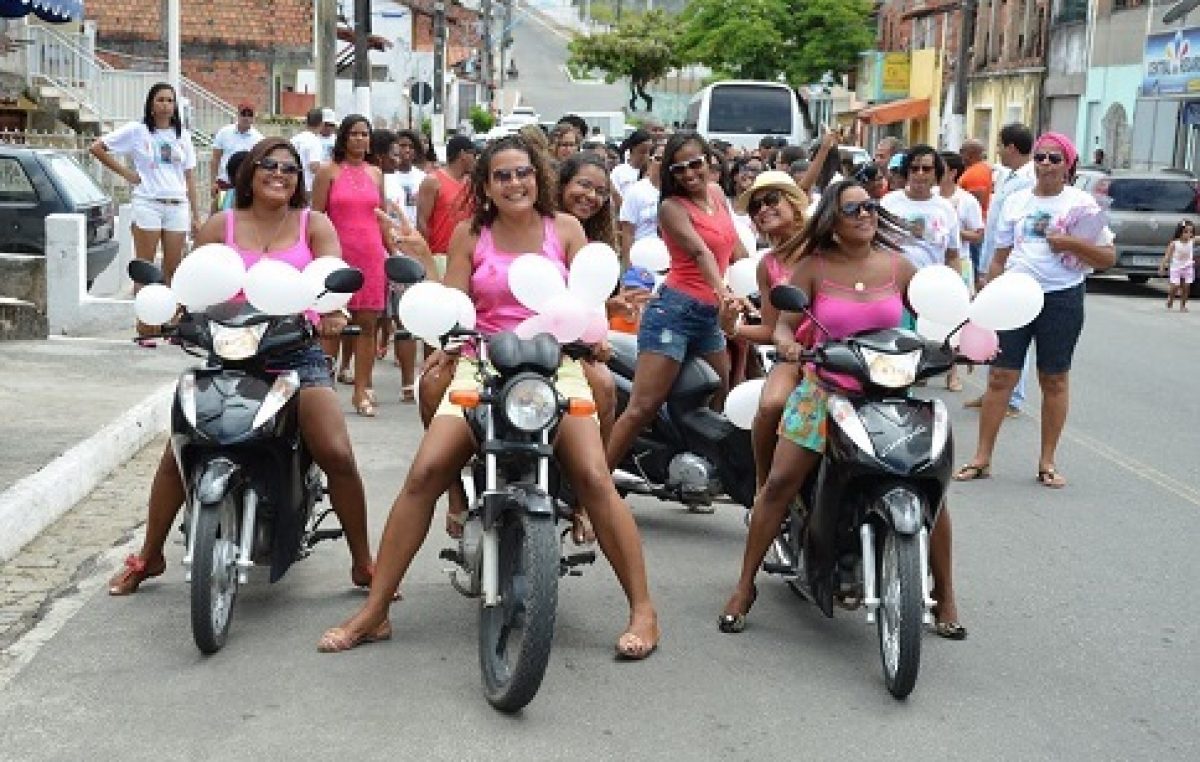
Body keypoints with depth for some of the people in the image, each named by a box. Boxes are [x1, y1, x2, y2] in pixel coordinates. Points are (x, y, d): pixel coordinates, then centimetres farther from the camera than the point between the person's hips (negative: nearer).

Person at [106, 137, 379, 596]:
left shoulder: (314, 225, 7)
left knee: (337, 455, -17)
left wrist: (333, 311, -30)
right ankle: (149, 556, 14)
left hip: (298, 351, -1)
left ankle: (363, 563, -1)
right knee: (179, 452, -7)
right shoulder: (221, 226, 11)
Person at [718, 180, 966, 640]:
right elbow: (784, 324, -6)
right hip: (826, 387, -1)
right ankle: (744, 588, 5)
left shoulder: (898, 266, 2)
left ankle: (945, 596, 10)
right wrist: (786, 343, -28)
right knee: (780, 482, -9)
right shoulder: (813, 267, -4)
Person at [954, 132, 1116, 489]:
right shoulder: (1016, 202, 10)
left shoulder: (1082, 203, 1)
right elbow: (1000, 259, 14)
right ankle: (982, 457, 6)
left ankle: (1047, 461, 17)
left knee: (1054, 380, 7)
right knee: (1000, 376, -1)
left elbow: (1108, 258, -1)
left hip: (1062, 299, -2)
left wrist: (1072, 243, -15)